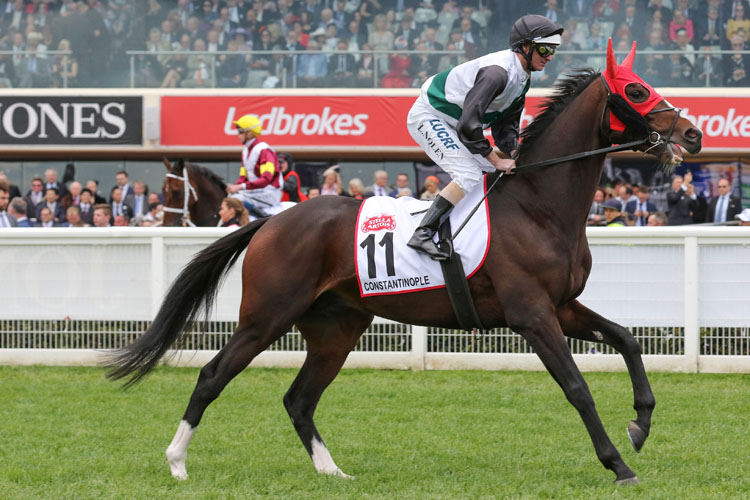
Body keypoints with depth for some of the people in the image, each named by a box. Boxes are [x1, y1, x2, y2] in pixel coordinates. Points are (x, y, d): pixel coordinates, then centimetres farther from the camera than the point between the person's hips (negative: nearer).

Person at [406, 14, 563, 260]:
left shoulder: (522, 78, 4)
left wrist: (515, 153, -9)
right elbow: (468, 124, -32)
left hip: (451, 125, 10)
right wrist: (497, 160, -25)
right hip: (428, 117, -10)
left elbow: (505, 124, 9)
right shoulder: (498, 71, -28)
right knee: (469, 176, -23)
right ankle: (422, 234, -27)